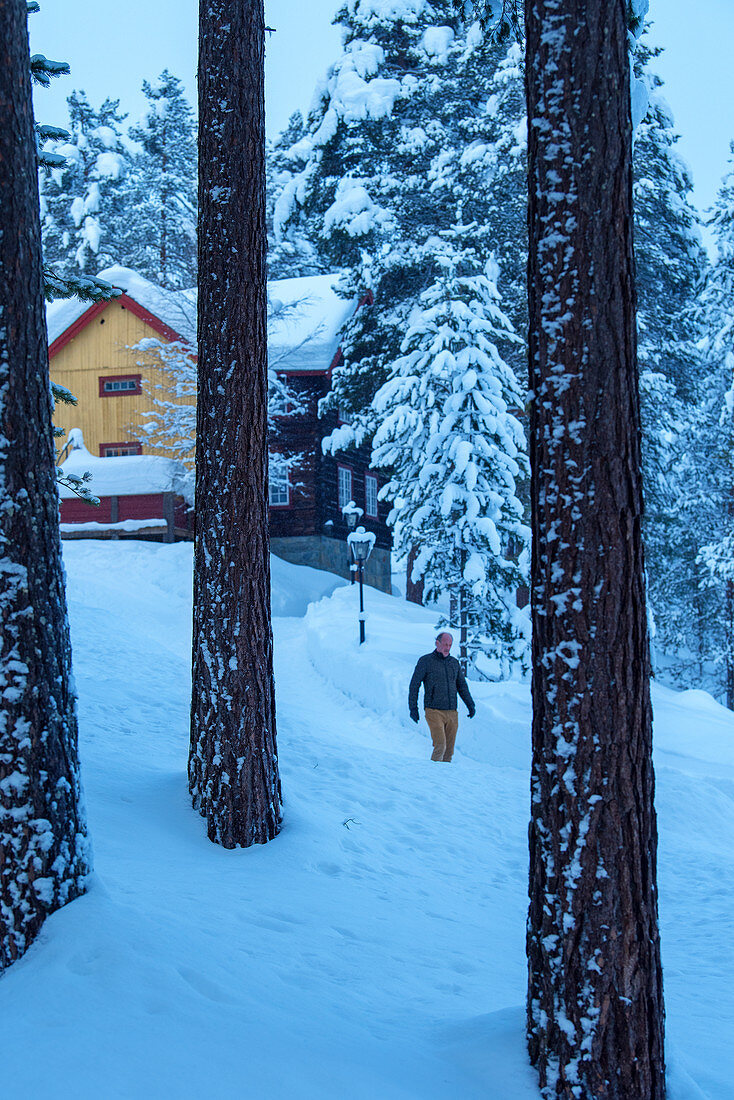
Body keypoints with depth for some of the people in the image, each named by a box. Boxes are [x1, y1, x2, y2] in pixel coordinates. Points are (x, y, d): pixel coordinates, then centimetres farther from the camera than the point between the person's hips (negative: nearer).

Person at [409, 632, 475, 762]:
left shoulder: (454, 662, 14)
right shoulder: (425, 661, 0)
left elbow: (462, 685, 22)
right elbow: (414, 685, 1)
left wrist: (470, 704, 13)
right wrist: (413, 708, -4)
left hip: (452, 713, 5)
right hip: (434, 711, -5)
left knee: (449, 750, 4)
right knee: (440, 746, -17)